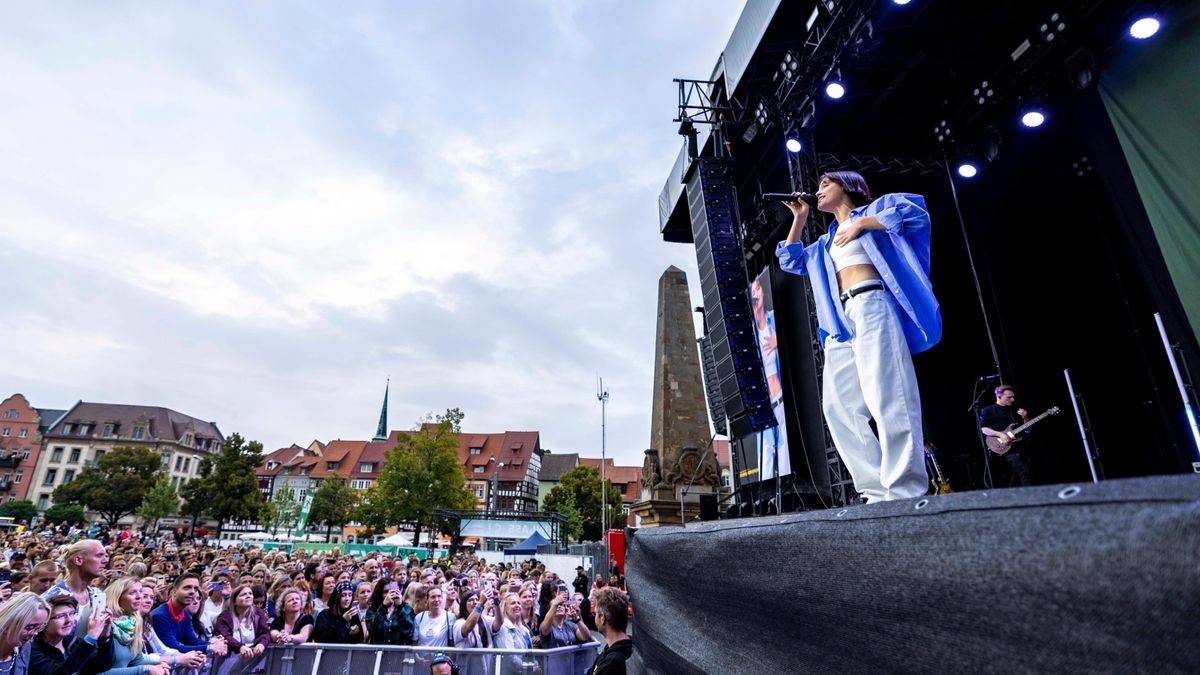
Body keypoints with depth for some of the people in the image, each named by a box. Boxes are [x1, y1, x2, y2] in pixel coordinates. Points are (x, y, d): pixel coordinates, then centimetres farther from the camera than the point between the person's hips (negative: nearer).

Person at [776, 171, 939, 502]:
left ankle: (905, 490, -23)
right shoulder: (825, 243, 33)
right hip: (840, 320, 7)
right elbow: (791, 261, 34)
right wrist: (799, 219, 30)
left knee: (886, 397, -20)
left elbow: (915, 209, 0)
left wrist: (862, 223, -2)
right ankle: (877, 490, -6)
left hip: (871, 305, -7)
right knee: (838, 405, -6)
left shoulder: (873, 208, 16)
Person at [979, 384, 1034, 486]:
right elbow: (983, 428, -7)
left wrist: (1025, 418, 3)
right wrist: (1000, 434, -19)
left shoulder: (1014, 410, 20)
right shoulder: (987, 411, 3)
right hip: (1003, 446, -7)